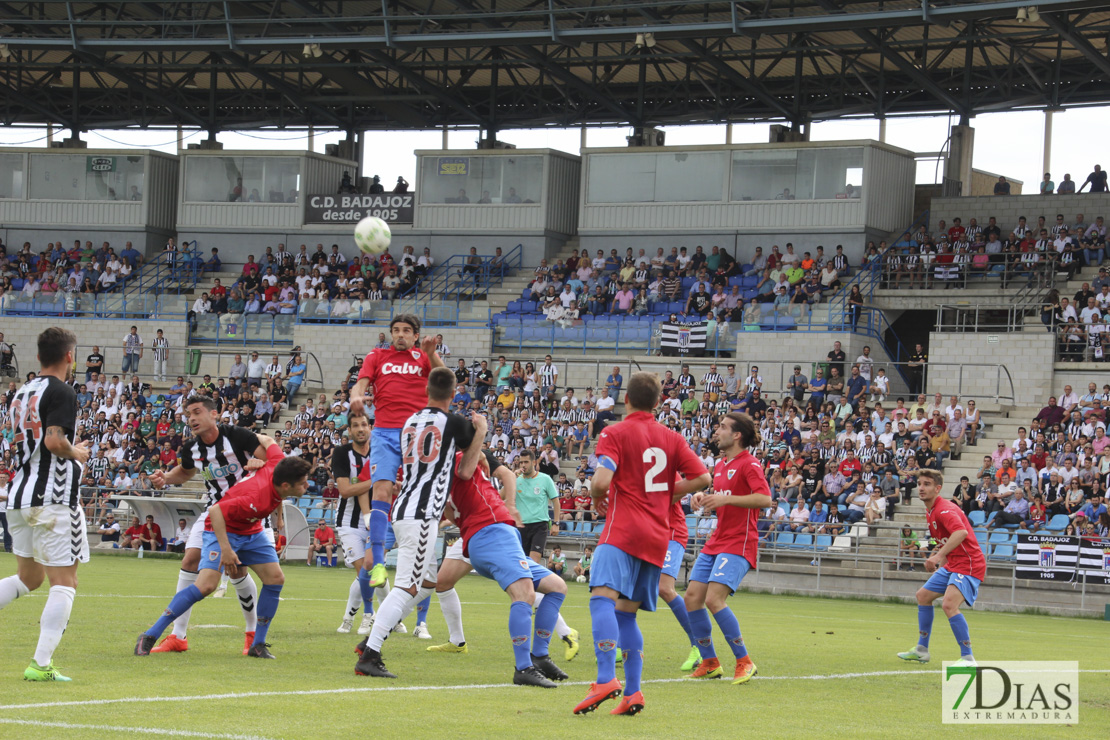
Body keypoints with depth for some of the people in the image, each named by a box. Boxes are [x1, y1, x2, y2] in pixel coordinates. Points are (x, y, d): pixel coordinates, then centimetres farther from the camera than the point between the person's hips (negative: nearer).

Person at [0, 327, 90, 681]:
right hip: (53, 499, -8)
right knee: (64, 583, -1)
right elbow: (54, 440, -23)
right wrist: (77, 453, -4)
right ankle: (41, 663, -9)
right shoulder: (62, 392, -11)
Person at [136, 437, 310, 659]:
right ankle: (150, 636, -16)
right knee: (207, 584, -23)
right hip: (223, 528, -8)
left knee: (275, 578, -5)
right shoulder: (258, 500, -39)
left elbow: (266, 441, 0)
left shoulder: (279, 463, -19)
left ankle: (258, 645, 5)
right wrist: (225, 549, -38)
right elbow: (215, 511, -35)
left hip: (252, 531, 9)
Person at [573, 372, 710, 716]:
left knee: (603, 597, -20)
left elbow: (602, 480, -14)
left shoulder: (615, 433, -1)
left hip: (624, 529, -7)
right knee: (626, 611, 12)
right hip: (658, 534, 7)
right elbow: (701, 477, 7)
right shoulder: (671, 438, 14)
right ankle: (632, 693, 4)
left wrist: (597, 498, 7)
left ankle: (606, 679, -40)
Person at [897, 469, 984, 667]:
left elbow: (961, 532, -39)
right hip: (951, 565, 11)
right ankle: (922, 650, 32)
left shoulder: (944, 509, -20)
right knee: (923, 595, 21)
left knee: (949, 604, -28)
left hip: (968, 565, -11)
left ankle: (968, 657, -23)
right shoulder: (930, 512, 12)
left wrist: (939, 555, -44)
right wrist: (936, 557, 13)